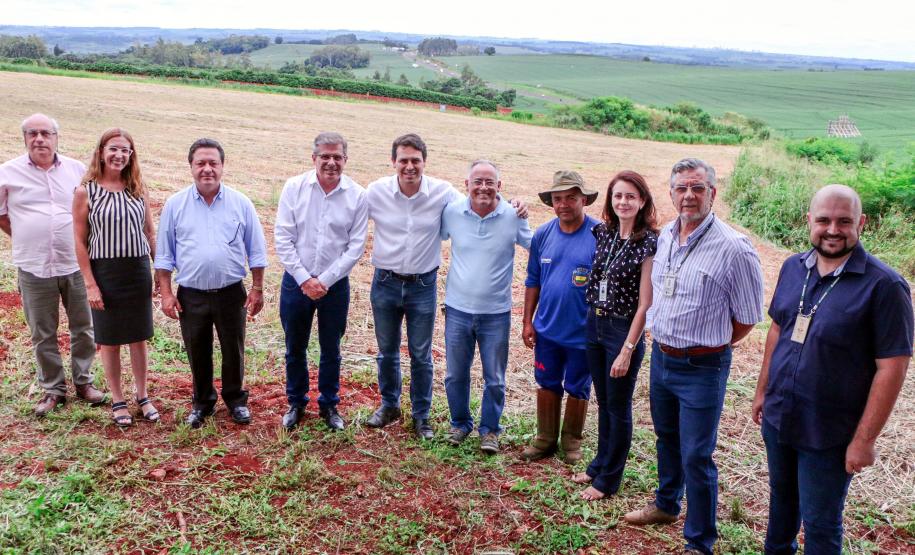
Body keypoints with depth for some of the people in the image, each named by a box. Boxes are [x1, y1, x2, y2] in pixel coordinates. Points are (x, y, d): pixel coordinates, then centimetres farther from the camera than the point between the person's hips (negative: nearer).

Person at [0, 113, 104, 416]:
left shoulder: (77, 170, 1)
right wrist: (26, 238, 7)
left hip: (76, 264, 1)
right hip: (34, 268, -1)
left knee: (83, 328, 11)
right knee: (43, 334, 9)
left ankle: (84, 381, 27)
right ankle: (52, 388, 23)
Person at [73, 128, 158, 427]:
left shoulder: (138, 191, 3)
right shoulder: (85, 192, -6)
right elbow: (80, 241, -6)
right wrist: (90, 284, -9)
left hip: (138, 271, 2)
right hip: (105, 272, -2)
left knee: (139, 338, 11)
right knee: (109, 341, 8)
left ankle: (142, 396, 26)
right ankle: (117, 401, 23)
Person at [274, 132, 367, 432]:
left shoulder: (357, 196, -7)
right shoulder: (294, 187, -6)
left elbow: (355, 246, -6)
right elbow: (283, 238, -7)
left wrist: (325, 281, -12)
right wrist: (305, 279, -13)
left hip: (335, 285, 0)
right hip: (296, 281, 1)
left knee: (331, 350, 13)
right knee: (295, 348, 14)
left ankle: (329, 405, 31)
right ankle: (296, 403, 33)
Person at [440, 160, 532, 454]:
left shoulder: (513, 216, -10)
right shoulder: (452, 212, -7)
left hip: (496, 313, -1)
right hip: (457, 309, 2)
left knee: (495, 379, 11)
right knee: (455, 375, 16)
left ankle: (489, 429, 32)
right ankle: (460, 422, 38)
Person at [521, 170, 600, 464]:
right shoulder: (543, 234, 0)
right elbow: (533, 281, 7)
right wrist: (528, 322, 5)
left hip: (582, 332, -3)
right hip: (546, 328, 4)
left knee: (577, 389, 12)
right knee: (547, 384, 15)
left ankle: (572, 440, 31)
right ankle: (545, 438, 31)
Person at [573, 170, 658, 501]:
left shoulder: (649, 244, -15)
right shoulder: (603, 232, 2)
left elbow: (645, 304, -15)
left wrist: (627, 350, -16)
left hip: (624, 330, -6)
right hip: (594, 325, 6)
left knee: (618, 408, 9)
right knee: (603, 402, 19)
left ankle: (608, 479, 23)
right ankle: (600, 464, 36)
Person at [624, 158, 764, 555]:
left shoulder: (734, 249, -18)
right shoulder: (664, 237, 2)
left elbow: (747, 318, -10)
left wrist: (706, 347, -1)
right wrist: (661, 336, 14)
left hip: (702, 369, -6)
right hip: (660, 358, 7)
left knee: (696, 458, 1)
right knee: (666, 439, 24)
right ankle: (666, 505, 47)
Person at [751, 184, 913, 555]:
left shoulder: (884, 285, -18)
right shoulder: (793, 268, 0)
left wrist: (864, 439, -17)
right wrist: (763, 390, 13)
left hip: (828, 434, -5)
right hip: (777, 418, 5)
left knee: (820, 524, 10)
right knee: (781, 497, 26)